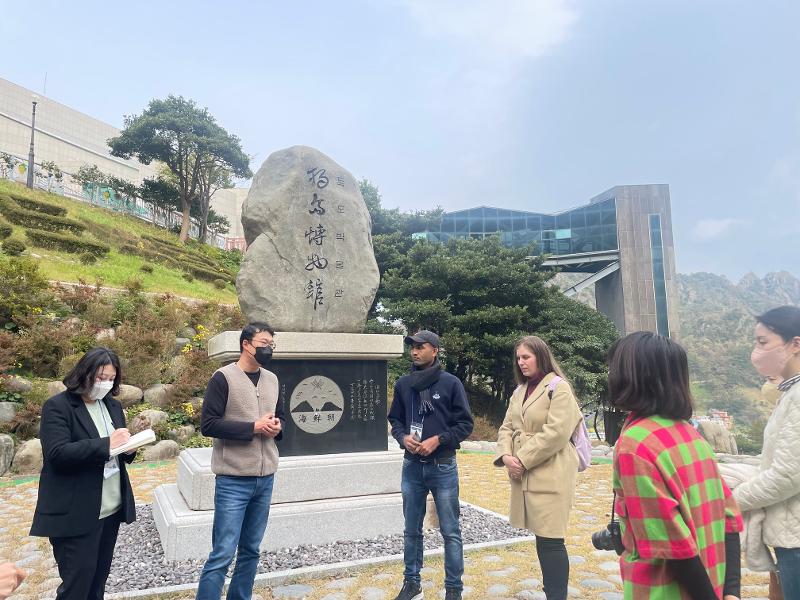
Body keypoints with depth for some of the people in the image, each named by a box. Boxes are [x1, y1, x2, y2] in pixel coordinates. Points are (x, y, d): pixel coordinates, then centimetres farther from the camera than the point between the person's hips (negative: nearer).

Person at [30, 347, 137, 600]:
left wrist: (128, 448, -7)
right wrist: (106, 444, -26)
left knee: (98, 578, 16)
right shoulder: (57, 406, -9)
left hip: (111, 508, 6)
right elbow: (58, 454, -21)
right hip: (75, 513, -6)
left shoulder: (113, 405, 11)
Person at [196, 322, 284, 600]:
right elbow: (208, 424, -15)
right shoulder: (224, 377, -9)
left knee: (251, 550, 15)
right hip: (234, 480, -6)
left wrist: (277, 427, -4)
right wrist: (254, 427, -19)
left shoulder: (272, 379, 10)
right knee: (222, 554, -2)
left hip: (265, 478, 6)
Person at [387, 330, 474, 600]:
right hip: (412, 466, 3)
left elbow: (465, 424, -4)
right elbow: (394, 419, 12)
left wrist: (437, 440, -16)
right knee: (412, 530, 15)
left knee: (450, 532, 6)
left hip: (443, 467, -3)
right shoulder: (403, 384, 3)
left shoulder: (450, 383, -7)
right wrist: (403, 437, -8)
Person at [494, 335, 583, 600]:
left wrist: (523, 459, -16)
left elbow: (556, 433, -18)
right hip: (523, 476, 7)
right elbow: (507, 427, 14)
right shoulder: (519, 391, 15)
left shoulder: (559, 388, -9)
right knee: (542, 539, 15)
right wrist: (506, 455, -5)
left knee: (550, 540, -4)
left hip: (550, 475, -7)